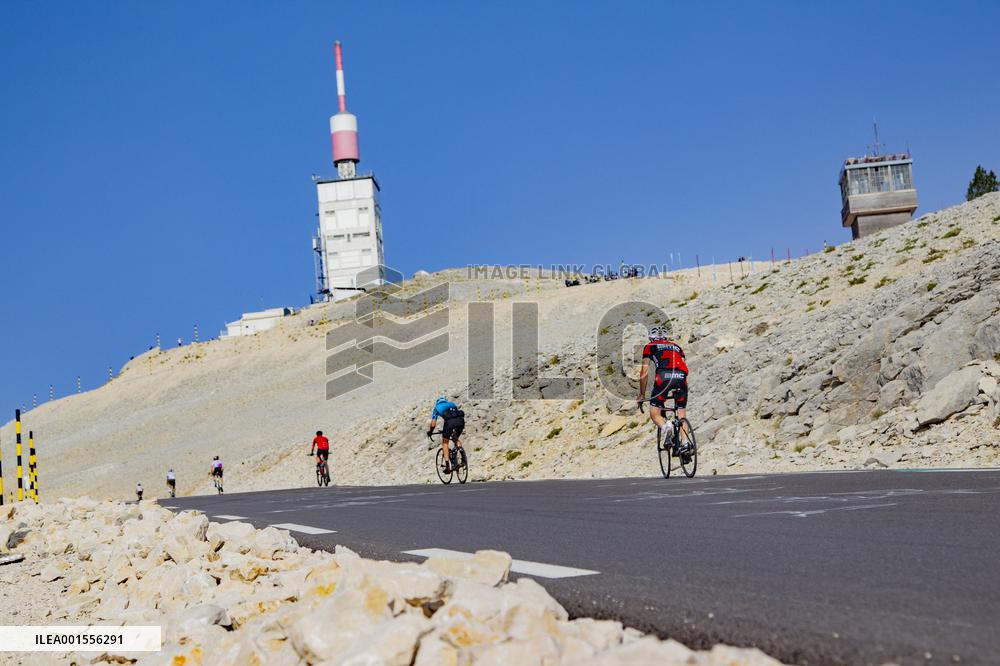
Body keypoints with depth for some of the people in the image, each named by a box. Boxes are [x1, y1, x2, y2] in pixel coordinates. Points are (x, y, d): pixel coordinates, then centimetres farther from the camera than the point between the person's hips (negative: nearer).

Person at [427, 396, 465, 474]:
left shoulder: (437, 407, 29)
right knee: (456, 438, 30)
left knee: (445, 442, 16)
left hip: (449, 421, -3)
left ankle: (447, 466, 8)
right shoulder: (452, 404, 39)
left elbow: (433, 424, 23)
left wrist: (430, 432, 41)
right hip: (461, 420, 3)